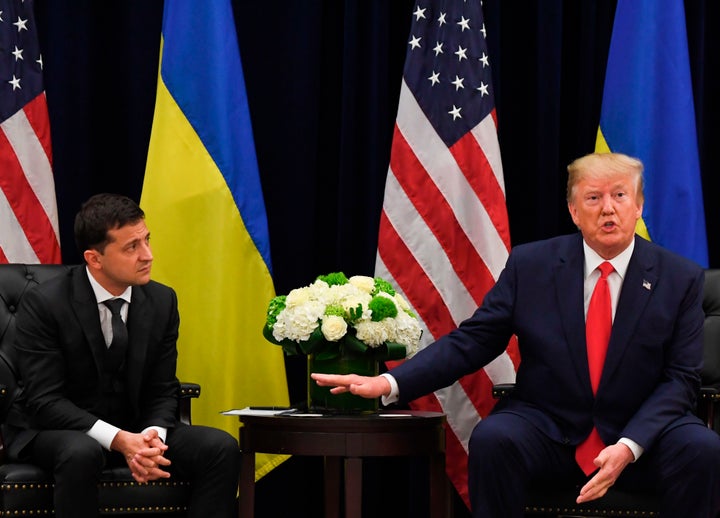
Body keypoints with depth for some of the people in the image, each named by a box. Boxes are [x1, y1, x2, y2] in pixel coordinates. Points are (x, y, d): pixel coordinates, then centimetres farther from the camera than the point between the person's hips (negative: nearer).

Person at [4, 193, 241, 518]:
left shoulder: (162, 301, -1)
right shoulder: (44, 304, -15)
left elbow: (162, 391, 3)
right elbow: (44, 400, -19)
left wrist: (152, 436, -21)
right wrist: (118, 441, -30)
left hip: (137, 430, 5)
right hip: (59, 430, -4)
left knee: (221, 447, -20)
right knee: (82, 453, -40)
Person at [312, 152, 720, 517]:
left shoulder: (682, 279, 0)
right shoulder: (530, 265, 2)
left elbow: (681, 379, -3)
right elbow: (472, 341, 1)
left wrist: (629, 447, -20)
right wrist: (390, 383, -13)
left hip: (641, 431, 0)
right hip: (546, 426, 0)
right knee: (492, 439, -31)